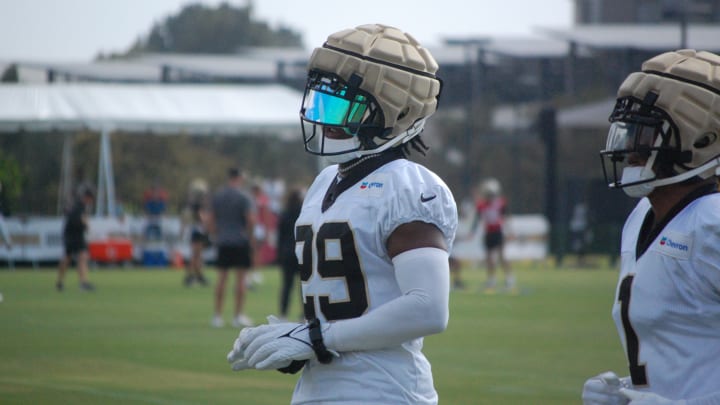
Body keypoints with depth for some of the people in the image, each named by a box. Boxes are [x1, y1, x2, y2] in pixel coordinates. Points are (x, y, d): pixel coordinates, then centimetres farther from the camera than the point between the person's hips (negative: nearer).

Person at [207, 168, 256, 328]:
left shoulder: (217, 196, 8)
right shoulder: (243, 197, -8)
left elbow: (210, 220, 10)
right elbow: (250, 220, -14)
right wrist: (251, 237, 0)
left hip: (222, 243, 5)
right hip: (241, 242, -4)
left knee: (221, 278, 8)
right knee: (240, 278, 0)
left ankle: (217, 315, 7)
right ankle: (238, 316, -1)